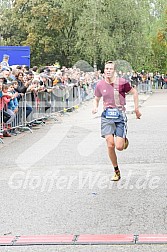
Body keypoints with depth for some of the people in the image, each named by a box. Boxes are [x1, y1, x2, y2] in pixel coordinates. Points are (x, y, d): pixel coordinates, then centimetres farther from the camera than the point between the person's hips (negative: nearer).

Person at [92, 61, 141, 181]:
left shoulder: (122, 82, -7)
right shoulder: (100, 85, 1)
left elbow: (134, 92, 7)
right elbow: (96, 99, 18)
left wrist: (136, 109, 6)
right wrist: (95, 107, -3)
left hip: (120, 115, -2)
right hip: (107, 116, 2)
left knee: (119, 147, -10)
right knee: (110, 145, -8)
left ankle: (124, 140, 29)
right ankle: (116, 171, 8)